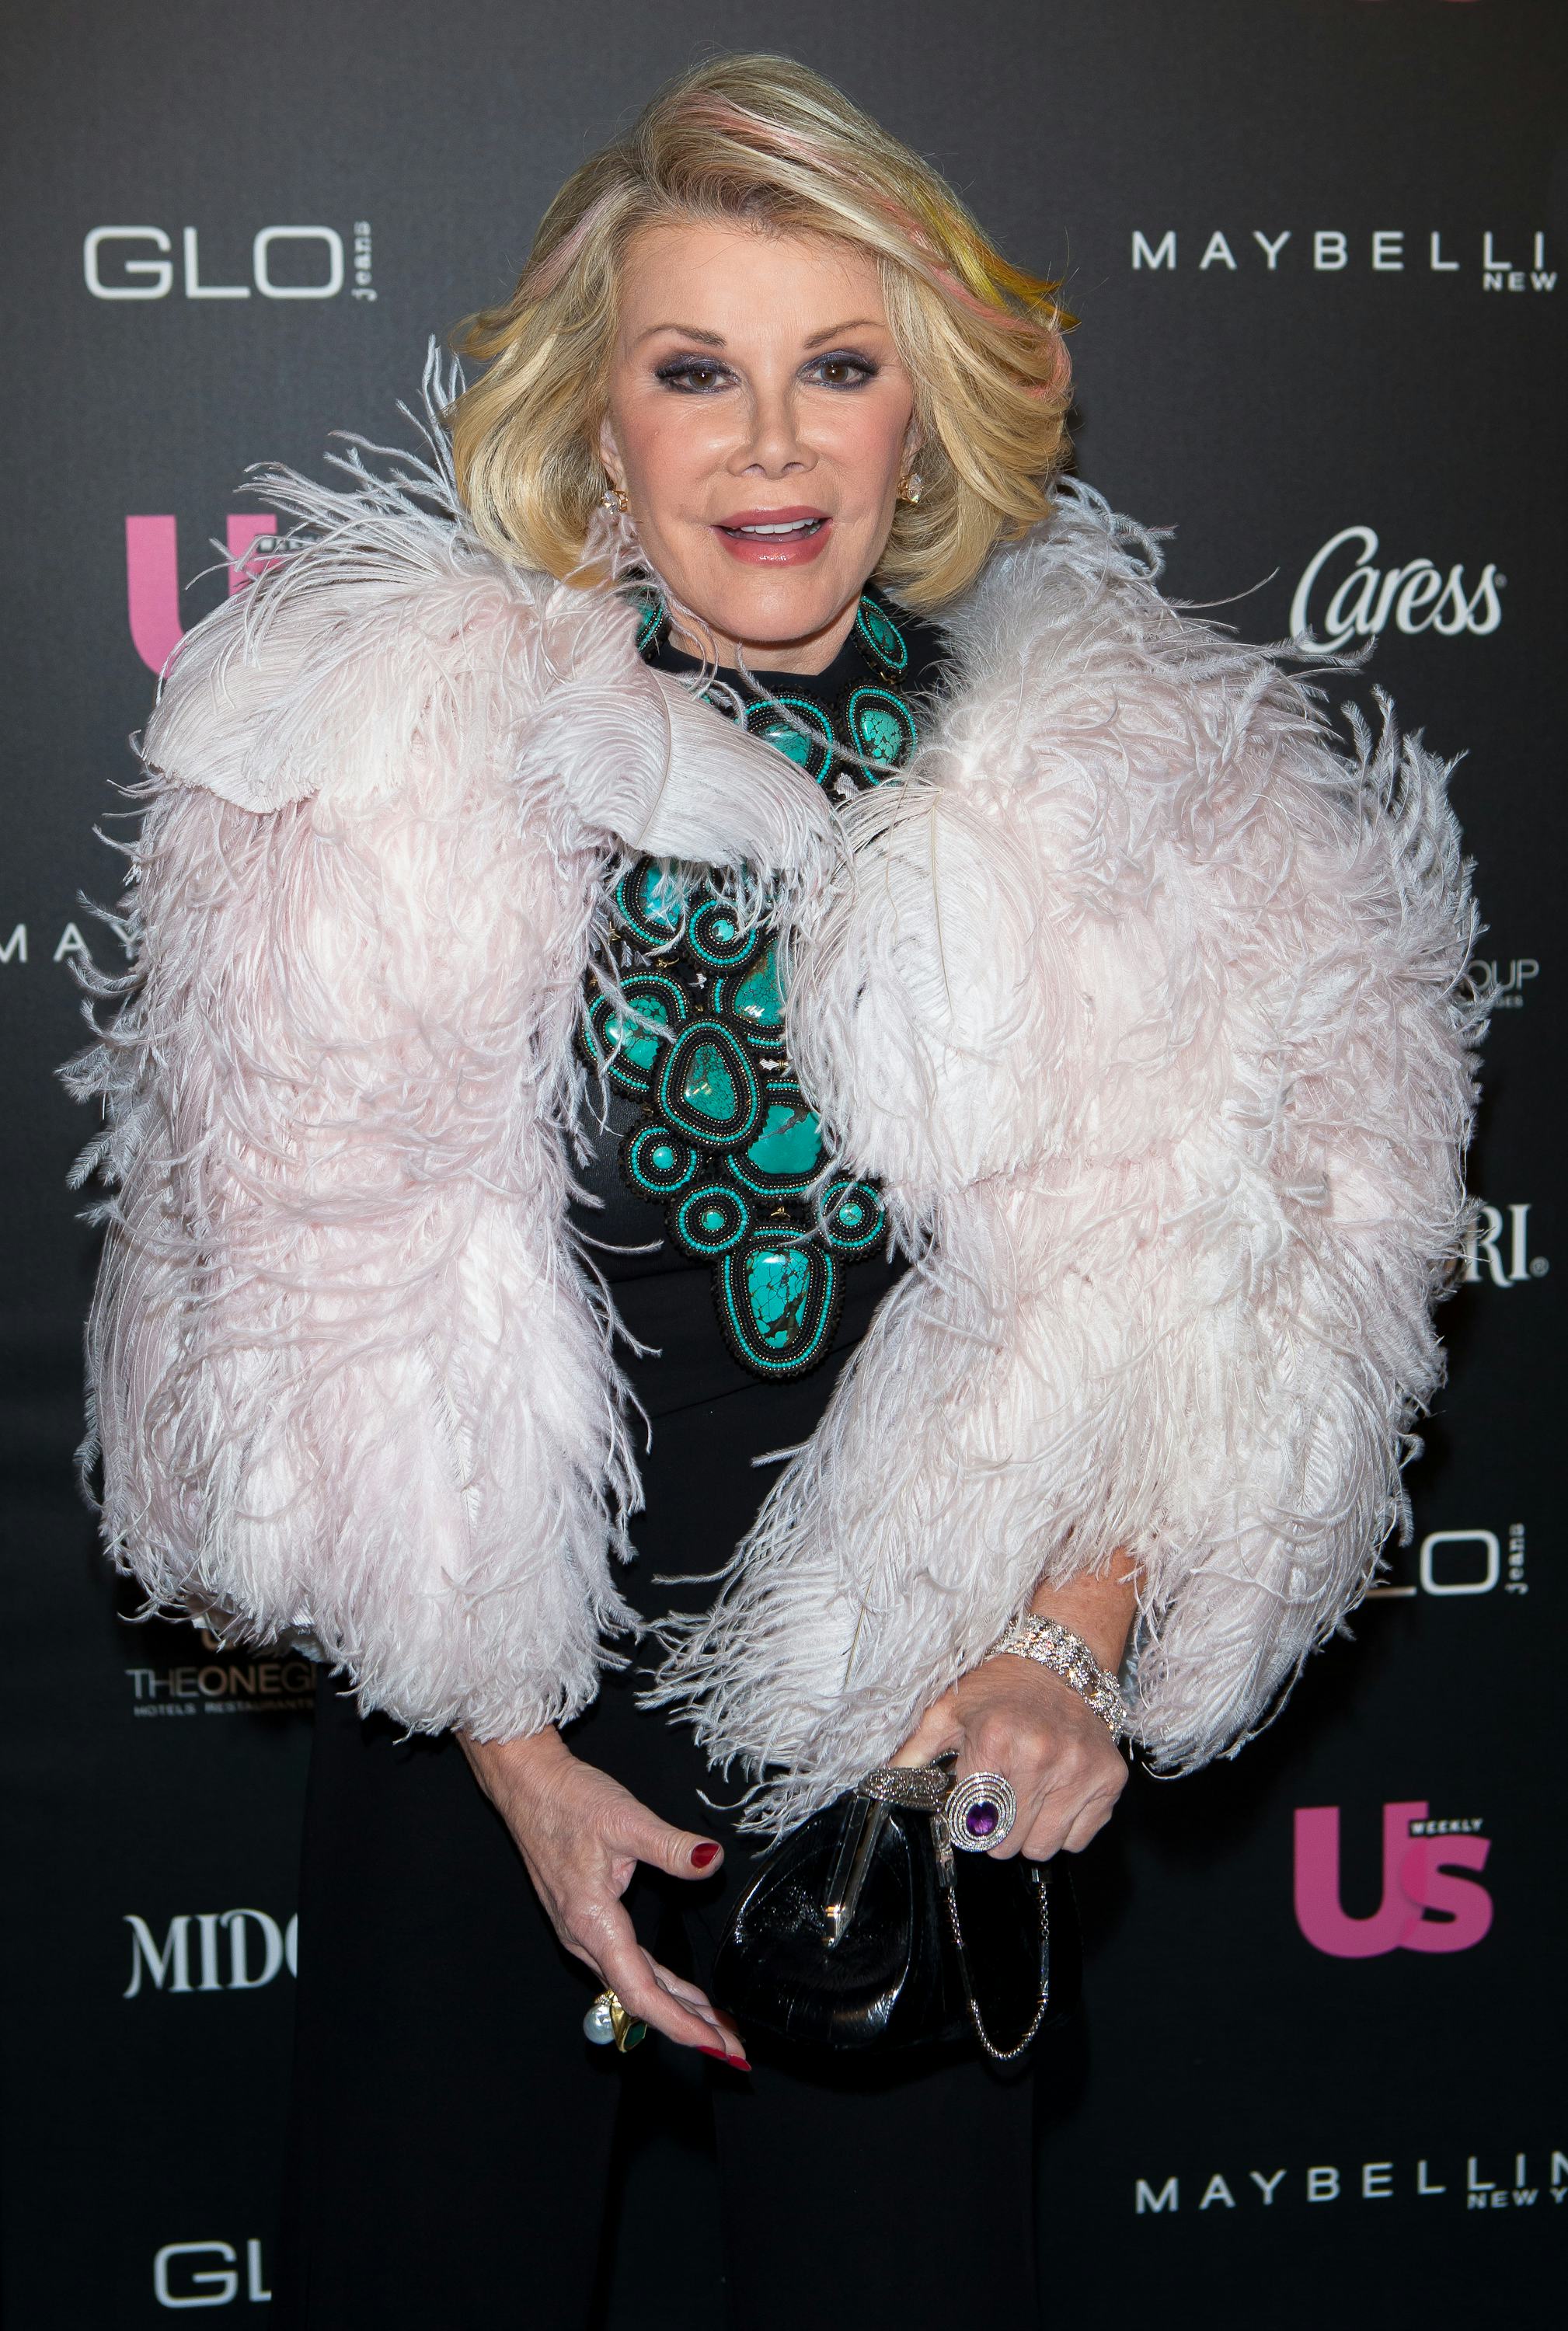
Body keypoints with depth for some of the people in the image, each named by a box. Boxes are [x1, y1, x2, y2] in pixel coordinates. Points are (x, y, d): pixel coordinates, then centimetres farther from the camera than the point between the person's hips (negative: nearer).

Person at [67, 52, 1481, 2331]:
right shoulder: (397, 735, -9)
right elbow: (332, 1320, -7)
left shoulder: (1126, 789, -5)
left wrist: (1064, 1653, -14)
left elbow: (1176, 1296, -2)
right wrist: (508, 1746, -8)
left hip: (910, 1737, 1)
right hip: (472, 1725, 0)